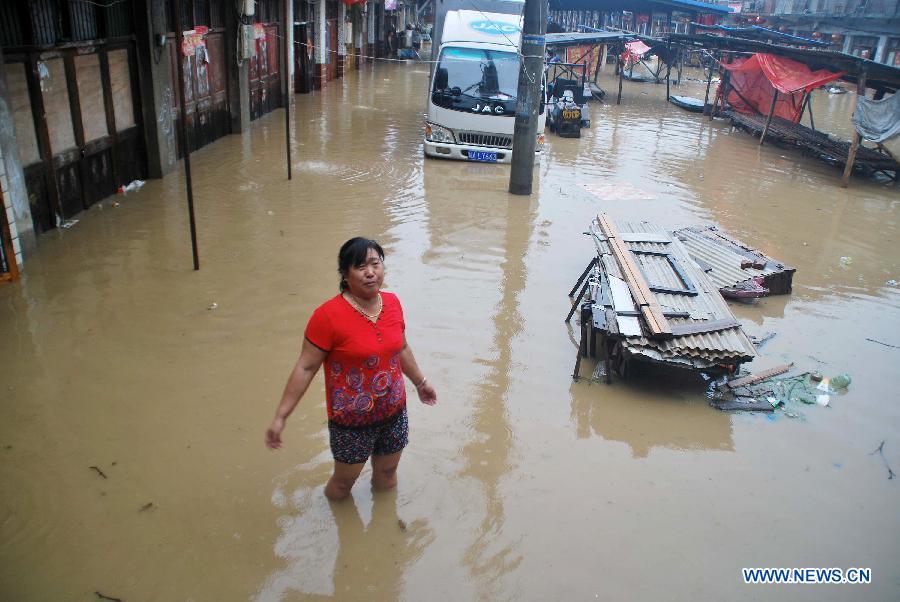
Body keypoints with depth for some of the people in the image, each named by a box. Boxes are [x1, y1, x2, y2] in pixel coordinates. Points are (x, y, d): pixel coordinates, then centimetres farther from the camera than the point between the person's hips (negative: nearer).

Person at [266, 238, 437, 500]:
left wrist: (420, 382, 23)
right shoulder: (329, 315, -23)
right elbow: (305, 368, -17)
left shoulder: (392, 302, -5)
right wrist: (281, 416, -16)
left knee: (387, 473, 24)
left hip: (394, 412, 5)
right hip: (351, 421, -5)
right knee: (344, 481, 15)